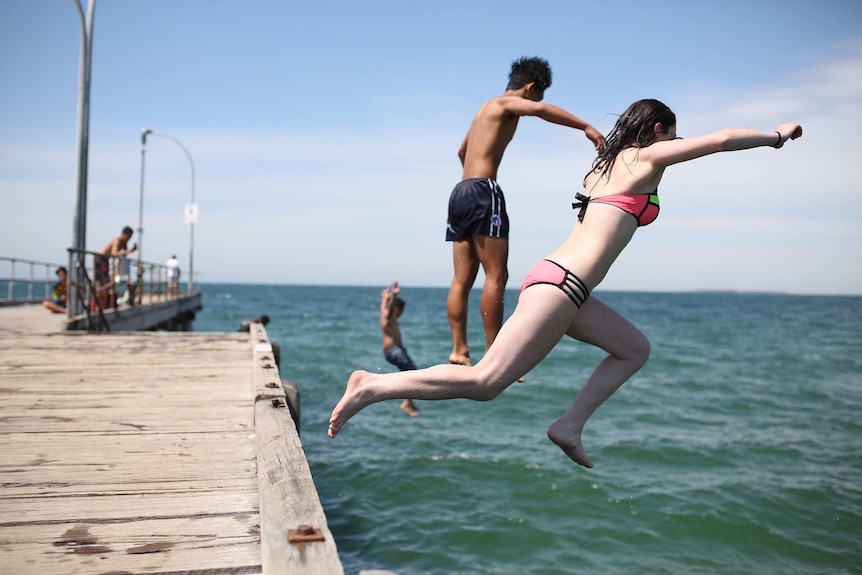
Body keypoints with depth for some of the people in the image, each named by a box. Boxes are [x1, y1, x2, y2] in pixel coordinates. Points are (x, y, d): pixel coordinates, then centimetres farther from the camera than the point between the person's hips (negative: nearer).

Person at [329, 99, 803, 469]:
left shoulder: (609, 163, 24)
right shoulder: (646, 157, 2)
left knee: (634, 348, 20)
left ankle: (570, 425, 12)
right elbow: (721, 140, 4)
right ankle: (373, 386, -10)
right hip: (561, 286, -10)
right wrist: (776, 135, 22)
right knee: (485, 382, -12)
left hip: (557, 282, 10)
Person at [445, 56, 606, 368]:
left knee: (462, 279, 5)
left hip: (461, 191, 10)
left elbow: (462, 151, 43)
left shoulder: (487, 108, 28)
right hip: (483, 192, -10)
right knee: (496, 277, -10)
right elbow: (540, 109, -22)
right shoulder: (507, 103, 1)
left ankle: (459, 351, 3)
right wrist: (586, 126, -25)